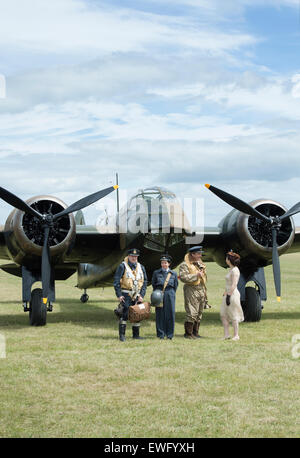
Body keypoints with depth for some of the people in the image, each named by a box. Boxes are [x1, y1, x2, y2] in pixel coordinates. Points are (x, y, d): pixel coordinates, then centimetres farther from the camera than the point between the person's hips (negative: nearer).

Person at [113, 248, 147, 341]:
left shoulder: (141, 267, 10)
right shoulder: (122, 266, -4)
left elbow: (144, 282, 11)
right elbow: (116, 281, -6)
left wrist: (141, 295, 1)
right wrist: (119, 295, -13)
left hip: (137, 295, 5)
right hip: (126, 294, -5)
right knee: (125, 314, -11)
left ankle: (136, 334, 18)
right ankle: (122, 335, -6)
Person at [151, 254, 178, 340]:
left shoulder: (173, 273, 9)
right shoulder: (156, 273, 8)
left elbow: (175, 285, 12)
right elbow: (153, 284, 12)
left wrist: (171, 294, 6)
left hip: (170, 294, 0)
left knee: (170, 314, -1)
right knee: (160, 314, -1)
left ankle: (170, 334, 6)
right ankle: (161, 334, 5)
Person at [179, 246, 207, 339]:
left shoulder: (200, 264, 18)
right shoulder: (185, 265, -7)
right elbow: (183, 277, -20)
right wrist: (196, 275, -20)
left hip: (201, 289, 8)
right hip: (191, 290, -8)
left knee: (199, 313, 9)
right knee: (192, 313, -11)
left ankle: (195, 332, 16)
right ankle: (188, 333, -3)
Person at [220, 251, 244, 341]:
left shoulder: (235, 270, -14)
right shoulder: (231, 270, 15)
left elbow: (234, 285, -20)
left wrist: (229, 296, -22)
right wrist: (225, 293, 20)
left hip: (233, 294, -9)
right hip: (228, 294, 9)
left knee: (233, 316, -2)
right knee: (223, 314, 7)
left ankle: (236, 335, 6)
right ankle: (226, 335, 11)